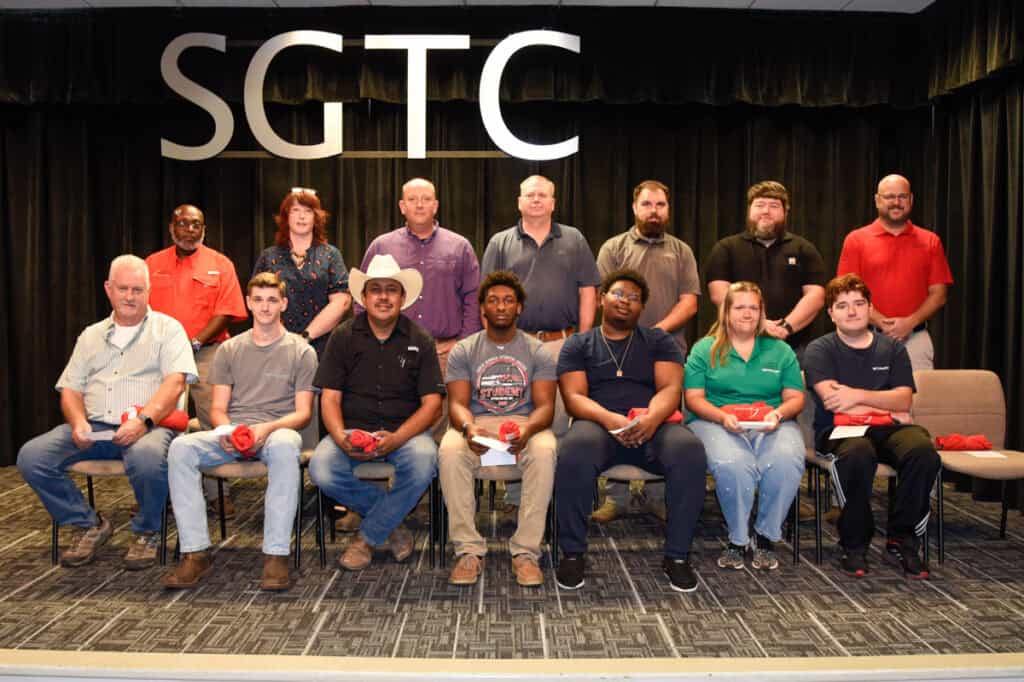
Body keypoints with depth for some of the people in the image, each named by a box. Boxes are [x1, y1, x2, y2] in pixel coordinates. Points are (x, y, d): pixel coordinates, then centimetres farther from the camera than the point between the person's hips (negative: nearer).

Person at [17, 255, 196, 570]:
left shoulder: (167, 328, 7)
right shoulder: (91, 336, 22)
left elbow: (175, 381, -8)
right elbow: (70, 389, 17)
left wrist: (143, 419, -23)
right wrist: (78, 422, -6)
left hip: (149, 426, -5)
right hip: (94, 427, 5)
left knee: (147, 456, -38)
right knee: (31, 456, -17)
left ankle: (146, 533, -8)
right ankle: (89, 524, 4)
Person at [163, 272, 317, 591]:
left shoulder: (301, 352, 8)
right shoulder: (229, 349, 17)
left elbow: (303, 412, 2)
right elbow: (218, 408, 13)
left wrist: (268, 428, -18)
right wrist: (226, 431, -11)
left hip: (277, 430, -3)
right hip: (231, 433, 3)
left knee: (285, 445, -40)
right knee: (180, 448, -27)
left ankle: (277, 554, -34)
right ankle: (196, 552, -22)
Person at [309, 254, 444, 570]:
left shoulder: (420, 340, 3)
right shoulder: (343, 337, 6)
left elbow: (432, 403, -3)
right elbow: (329, 397, 2)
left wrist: (396, 438, -21)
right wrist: (341, 437, -20)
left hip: (406, 430, -1)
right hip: (353, 428, 1)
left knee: (423, 461, -33)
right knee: (321, 470, -29)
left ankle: (368, 537, -9)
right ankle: (392, 523, -4)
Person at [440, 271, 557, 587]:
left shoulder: (537, 352, 8)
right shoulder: (463, 351, 9)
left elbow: (545, 406, -3)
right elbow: (457, 403, -2)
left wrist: (527, 429, -27)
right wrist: (468, 427, -28)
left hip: (525, 423, 0)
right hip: (477, 424, 1)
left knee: (544, 451, -35)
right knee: (450, 451, -33)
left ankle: (526, 551, -25)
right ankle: (469, 550, -24)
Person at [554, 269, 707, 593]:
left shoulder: (659, 341, 18)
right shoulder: (577, 345, 15)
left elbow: (670, 388, 4)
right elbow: (574, 397, 2)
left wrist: (652, 417, -20)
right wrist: (610, 419, -20)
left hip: (652, 426, 1)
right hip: (598, 424, -1)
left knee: (690, 451, -31)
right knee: (573, 452, -35)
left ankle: (677, 555, -15)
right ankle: (572, 553, -16)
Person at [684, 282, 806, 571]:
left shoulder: (781, 351, 19)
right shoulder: (704, 349, 13)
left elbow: (796, 398, 12)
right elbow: (694, 398, 4)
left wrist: (778, 414, -10)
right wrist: (722, 416, -15)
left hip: (772, 426, 2)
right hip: (716, 423, -2)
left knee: (786, 462, -32)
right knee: (732, 464, -36)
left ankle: (766, 538, -11)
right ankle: (737, 539, -14)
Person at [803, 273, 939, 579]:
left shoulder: (893, 347, 15)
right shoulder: (819, 350, 6)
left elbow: (904, 400, 1)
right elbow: (832, 402, -9)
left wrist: (858, 395, -14)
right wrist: (887, 409, -4)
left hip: (888, 428, 3)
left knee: (923, 449, -30)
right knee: (858, 452, -38)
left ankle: (902, 541, -12)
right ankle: (854, 544, -17)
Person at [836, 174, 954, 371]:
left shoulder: (930, 241, 9)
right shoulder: (856, 240, 4)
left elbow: (938, 294, 5)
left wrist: (910, 322, -11)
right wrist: (882, 323, -13)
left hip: (916, 339, 1)